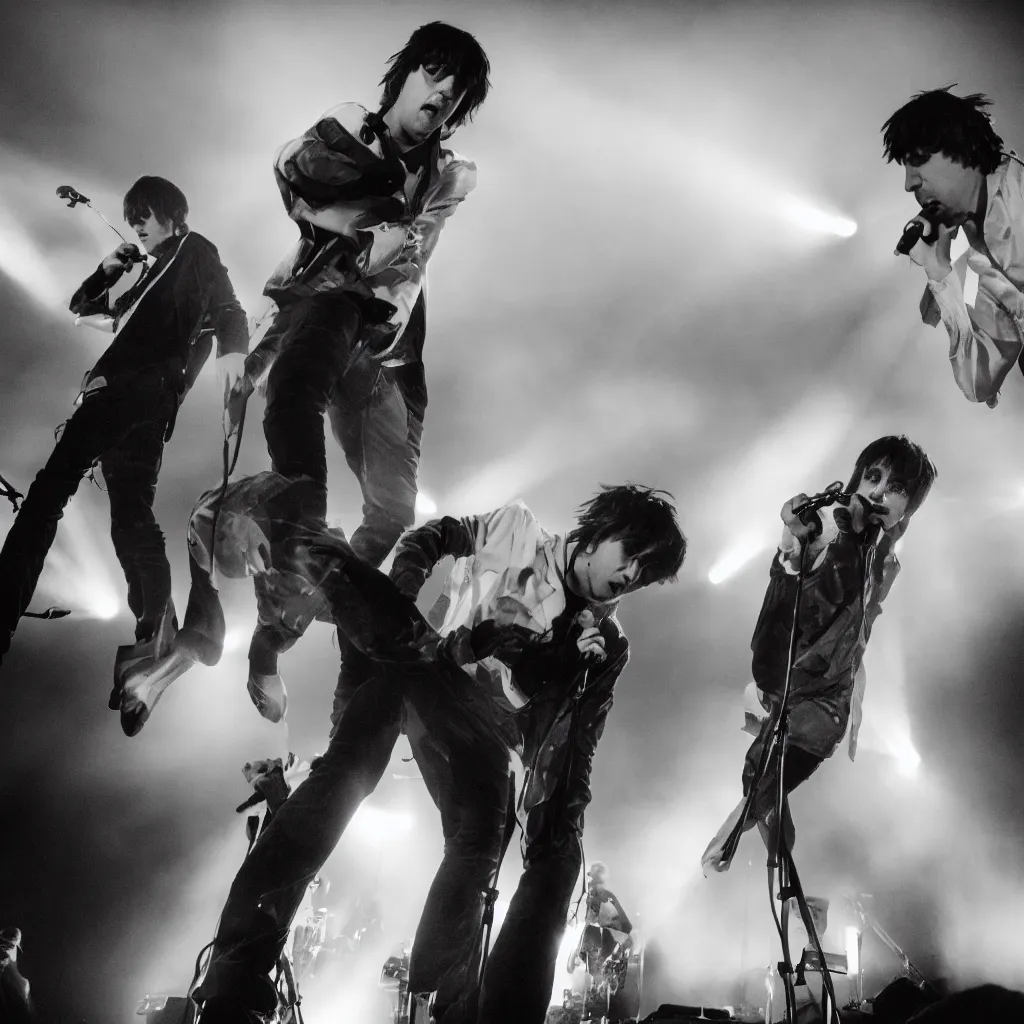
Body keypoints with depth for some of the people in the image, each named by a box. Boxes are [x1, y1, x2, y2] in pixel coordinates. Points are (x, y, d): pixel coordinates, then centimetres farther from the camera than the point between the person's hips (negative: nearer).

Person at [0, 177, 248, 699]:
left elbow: (228, 310, 2)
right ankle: (156, 632, 2)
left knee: (50, 489, -20)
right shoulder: (152, 274, 32)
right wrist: (107, 270, 21)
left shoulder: (195, 252, 11)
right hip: (122, 399, 9)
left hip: (140, 389, -9)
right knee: (131, 520, 2)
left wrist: (232, 349, -13)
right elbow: (82, 306, 36)